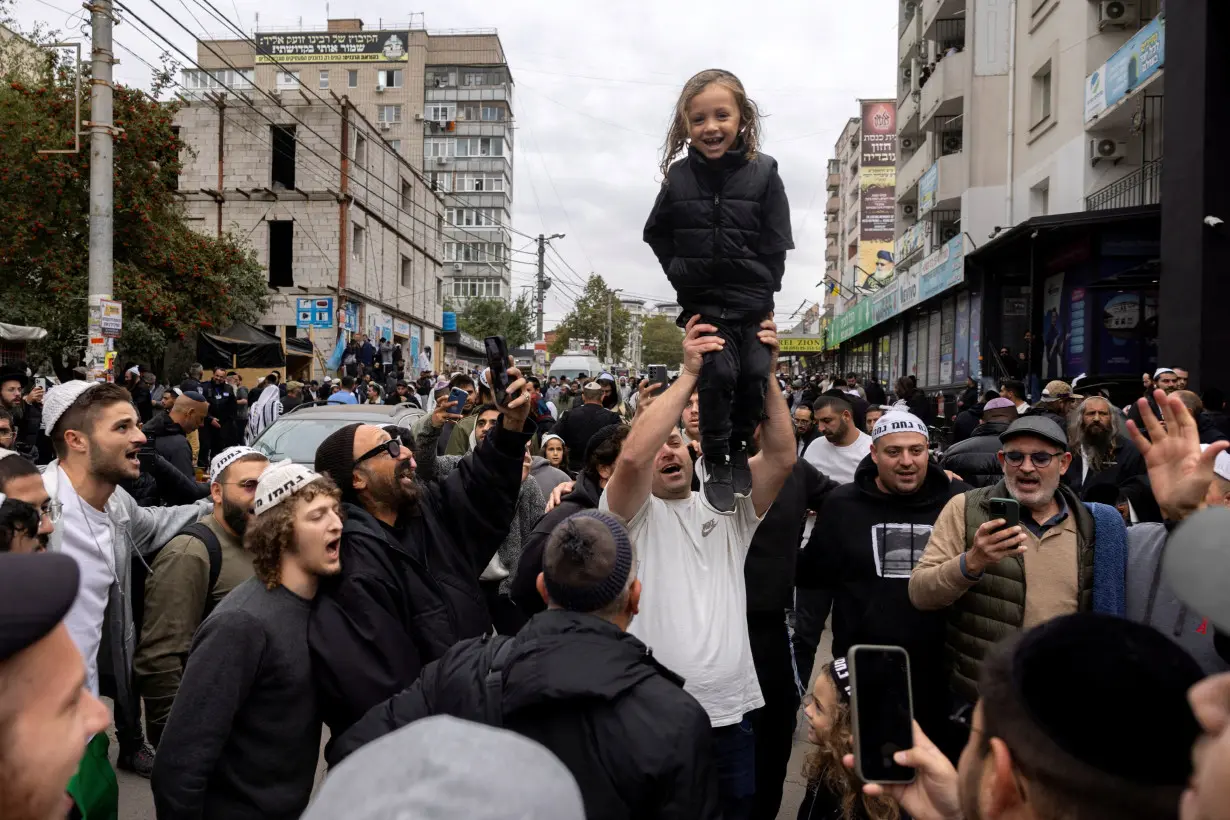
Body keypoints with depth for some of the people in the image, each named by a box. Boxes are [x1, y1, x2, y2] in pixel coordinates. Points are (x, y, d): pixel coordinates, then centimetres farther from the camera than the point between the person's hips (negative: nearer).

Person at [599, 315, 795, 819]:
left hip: (731, 714, 4)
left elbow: (782, 456, -6)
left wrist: (764, 374, -15)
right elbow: (631, 456, -23)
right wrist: (689, 374, -23)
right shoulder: (632, 514, -2)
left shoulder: (725, 505, 9)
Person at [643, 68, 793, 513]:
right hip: (702, 301, 0)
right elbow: (655, 233, 14)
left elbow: (776, 245, -3)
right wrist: (679, 270, 2)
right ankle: (717, 464, 4)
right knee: (717, 374, -11)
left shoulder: (763, 172, -5)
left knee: (755, 376, 0)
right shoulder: (678, 176, -1)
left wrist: (763, 292, -9)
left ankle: (740, 448, 26)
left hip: (753, 301, 1)